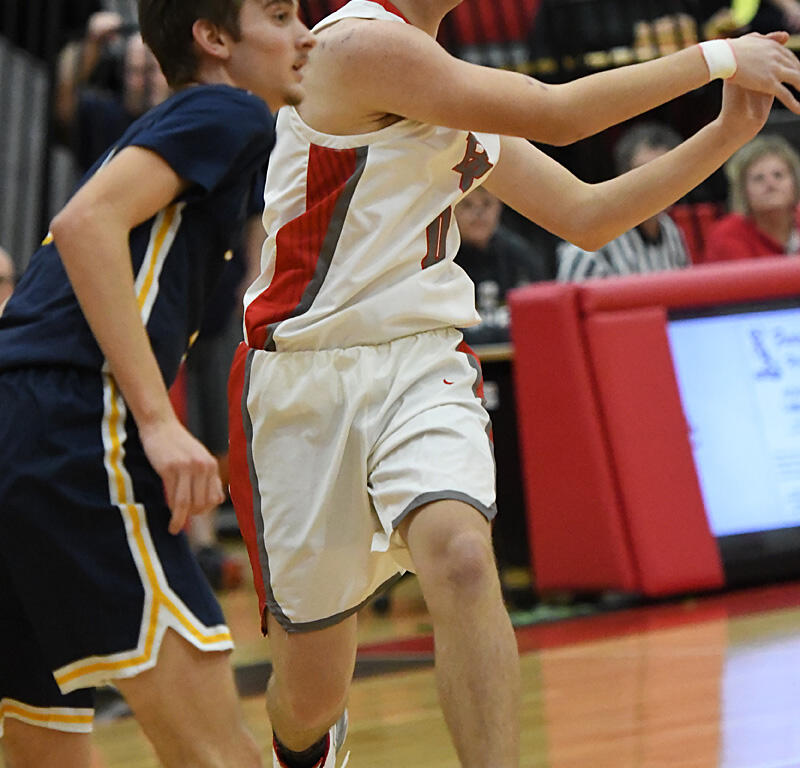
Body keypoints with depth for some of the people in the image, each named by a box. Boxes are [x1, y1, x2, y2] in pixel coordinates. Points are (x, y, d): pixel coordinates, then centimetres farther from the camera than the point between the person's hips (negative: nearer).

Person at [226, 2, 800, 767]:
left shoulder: (458, 92, 15)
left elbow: (586, 217, 18)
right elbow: (553, 114, -17)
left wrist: (729, 132, 10)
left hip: (421, 366, 6)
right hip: (301, 384, -6)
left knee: (461, 558, -28)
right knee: (311, 692, 5)